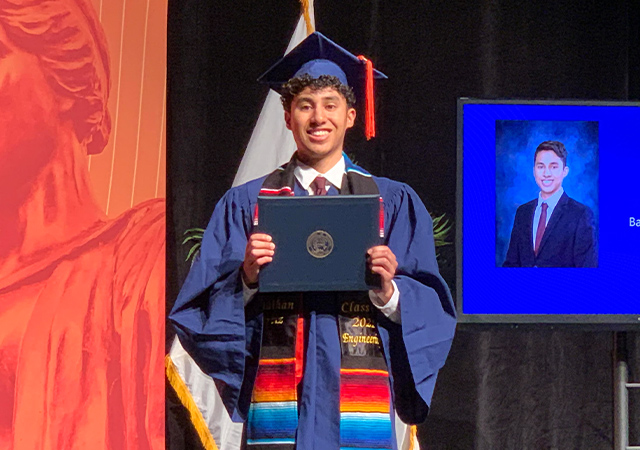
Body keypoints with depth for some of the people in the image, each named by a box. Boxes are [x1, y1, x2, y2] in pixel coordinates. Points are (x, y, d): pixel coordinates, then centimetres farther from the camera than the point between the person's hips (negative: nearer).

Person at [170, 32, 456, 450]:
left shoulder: (394, 203, 12)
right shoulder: (246, 203, 11)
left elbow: (433, 310, 6)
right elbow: (200, 309, 6)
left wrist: (389, 293, -14)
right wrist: (247, 277, -13)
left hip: (361, 407, 0)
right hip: (278, 409, 0)